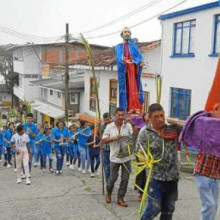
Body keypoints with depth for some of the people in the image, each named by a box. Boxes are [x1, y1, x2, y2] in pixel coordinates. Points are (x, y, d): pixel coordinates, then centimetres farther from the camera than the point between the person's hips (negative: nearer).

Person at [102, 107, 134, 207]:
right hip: (115, 157, -1)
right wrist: (114, 138, -17)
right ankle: (108, 193, 37)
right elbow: (103, 140, -3)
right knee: (113, 178, 9)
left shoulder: (128, 126, -2)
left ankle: (120, 198, 18)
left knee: (125, 179, 4)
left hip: (126, 157, 1)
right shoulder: (109, 127, -2)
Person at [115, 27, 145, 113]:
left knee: (134, 87, -10)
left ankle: (136, 107, -16)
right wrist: (125, 60, -28)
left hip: (133, 68, -1)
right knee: (126, 88, -1)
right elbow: (119, 56, -6)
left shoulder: (133, 45, 15)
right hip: (124, 70, 1)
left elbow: (138, 54, -3)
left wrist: (140, 62, -26)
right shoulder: (119, 47, 15)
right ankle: (129, 108, 0)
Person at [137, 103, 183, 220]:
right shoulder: (145, 133, -7)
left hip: (172, 177, 4)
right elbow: (141, 154, -7)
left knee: (168, 210, 15)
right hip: (155, 177, -3)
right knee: (154, 208, -2)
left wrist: (172, 121, -10)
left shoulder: (172, 128, 0)